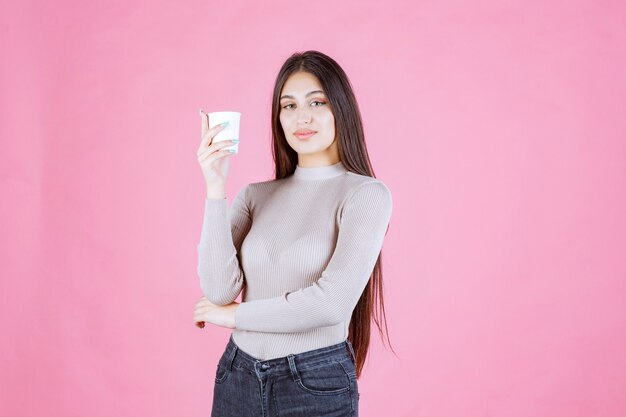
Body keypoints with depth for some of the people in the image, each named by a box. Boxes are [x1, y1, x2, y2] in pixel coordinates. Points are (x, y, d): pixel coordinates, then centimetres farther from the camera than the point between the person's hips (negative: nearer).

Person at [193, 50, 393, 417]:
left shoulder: (367, 194, -10)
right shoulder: (256, 196, 3)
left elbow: (332, 302, -20)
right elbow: (219, 290, -8)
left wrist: (234, 315, -8)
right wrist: (216, 189, -13)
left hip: (316, 385, -4)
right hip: (238, 377, 4)